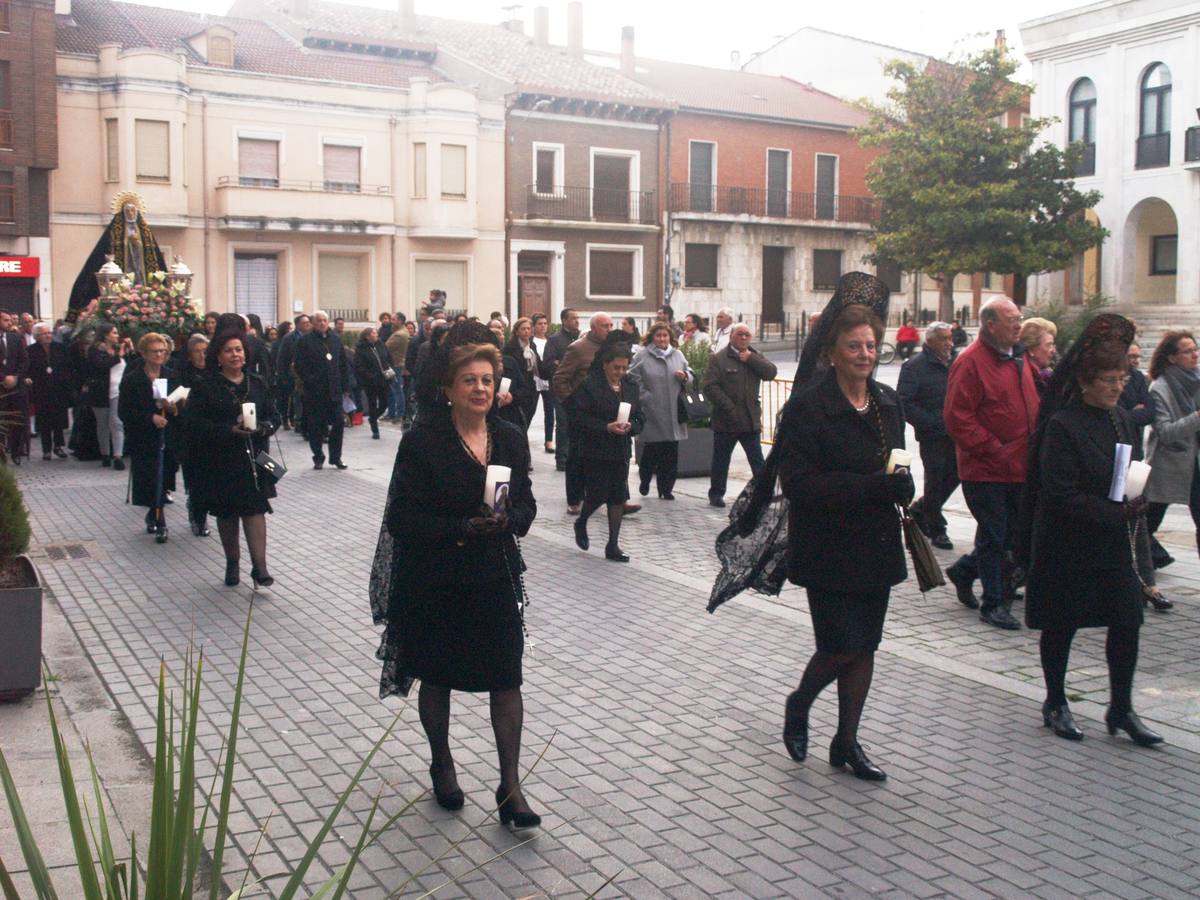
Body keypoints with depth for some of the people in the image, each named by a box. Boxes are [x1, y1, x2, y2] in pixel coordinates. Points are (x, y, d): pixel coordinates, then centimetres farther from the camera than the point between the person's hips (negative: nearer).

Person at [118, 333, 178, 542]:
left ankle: (153, 516, 26)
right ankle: (160, 524, 10)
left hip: (166, 436, 2)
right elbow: (124, 412, -6)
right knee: (153, 483, -2)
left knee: (161, 481, 4)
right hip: (143, 438, -2)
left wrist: (172, 408, -14)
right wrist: (150, 418, -16)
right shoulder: (132, 380, -3)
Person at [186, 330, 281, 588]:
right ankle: (232, 563, 22)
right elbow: (194, 423, -10)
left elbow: (274, 416, 10)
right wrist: (229, 430, -22)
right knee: (226, 513, 8)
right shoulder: (205, 387, -2)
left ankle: (259, 566, -13)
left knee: (255, 508, -9)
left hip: (252, 457, 1)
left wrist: (264, 427, -14)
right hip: (220, 460, -1)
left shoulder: (257, 384, 9)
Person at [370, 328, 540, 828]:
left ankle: (510, 787, 8)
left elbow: (526, 505, 6)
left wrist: (507, 521, -16)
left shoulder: (510, 439, 1)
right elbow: (404, 518, -14)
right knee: (437, 677, 15)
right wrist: (463, 528, -24)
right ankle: (442, 764, 37)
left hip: (496, 577, 3)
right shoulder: (422, 441, -13)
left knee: (506, 678, -1)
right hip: (435, 582, -3)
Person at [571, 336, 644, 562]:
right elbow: (578, 419, -14)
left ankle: (613, 545, 11)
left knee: (618, 497, 4)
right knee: (598, 494, -4)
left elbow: (640, 418, 10)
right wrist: (607, 427, -22)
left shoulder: (630, 386, 8)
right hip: (595, 451, -5)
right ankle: (581, 523, 28)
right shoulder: (589, 385, -10)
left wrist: (630, 426, -12)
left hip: (621, 450, 5)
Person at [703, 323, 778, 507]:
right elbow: (710, 386, -12)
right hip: (726, 420, -3)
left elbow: (771, 372, -5)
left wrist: (750, 359, -12)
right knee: (721, 460, 10)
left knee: (758, 461, 5)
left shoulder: (755, 357, 11)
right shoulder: (719, 359, -3)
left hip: (751, 420, 3)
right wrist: (729, 408, -17)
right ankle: (716, 494, 22)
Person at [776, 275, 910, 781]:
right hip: (828, 547, -7)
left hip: (876, 545, 7)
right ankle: (798, 704, 24)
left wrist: (900, 485, -4)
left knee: (864, 647, 11)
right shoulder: (807, 406, -13)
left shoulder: (887, 402, 8)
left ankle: (846, 743, 26)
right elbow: (798, 483, -20)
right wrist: (870, 486, -25)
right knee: (842, 646, -7)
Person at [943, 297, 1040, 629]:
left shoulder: (1018, 359, 13)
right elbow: (958, 419, -18)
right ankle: (992, 603, 14)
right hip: (984, 470, -8)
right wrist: (994, 451, -18)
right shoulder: (971, 362, -14)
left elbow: (1031, 408, 25)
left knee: (1011, 534, 15)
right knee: (993, 536, 2)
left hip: (1018, 468, 8)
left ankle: (964, 571, 35)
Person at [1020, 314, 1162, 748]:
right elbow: (1061, 495, -21)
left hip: (1112, 542, 7)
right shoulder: (1062, 425, -17)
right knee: (1061, 625, 7)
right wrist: (1117, 512, -21)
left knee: (1127, 620, 2)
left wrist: (1135, 498, 0)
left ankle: (1121, 708, 16)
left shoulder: (1119, 419, 7)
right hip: (1067, 545, -6)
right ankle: (1055, 704, 24)